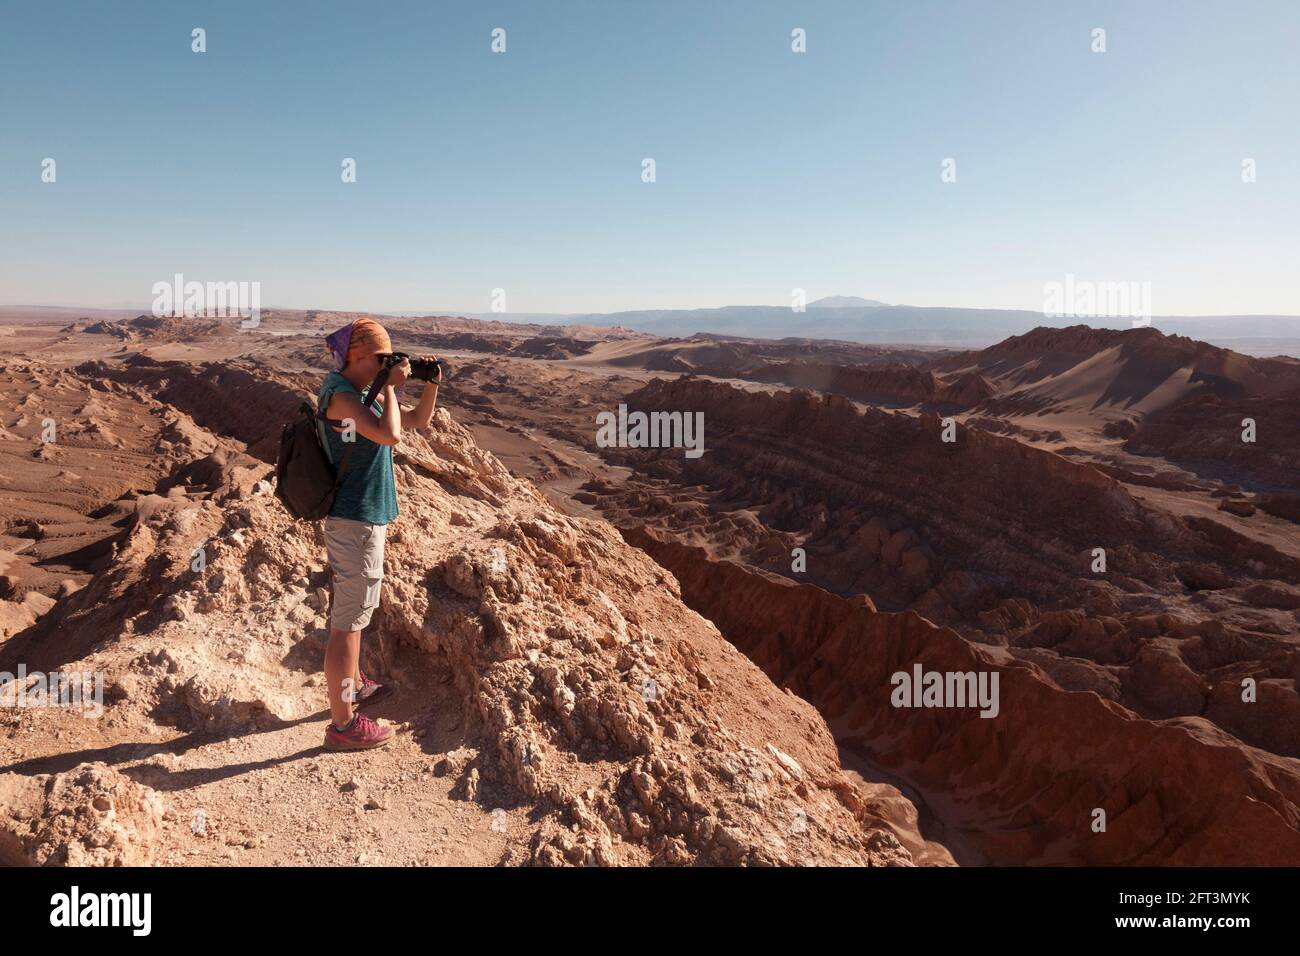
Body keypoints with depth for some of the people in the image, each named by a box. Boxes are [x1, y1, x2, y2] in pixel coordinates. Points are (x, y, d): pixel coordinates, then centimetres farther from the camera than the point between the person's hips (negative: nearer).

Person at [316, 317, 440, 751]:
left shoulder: (365, 392, 9)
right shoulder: (339, 394, -19)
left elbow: (419, 420, 17)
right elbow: (390, 435, -33)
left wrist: (430, 384, 1)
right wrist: (392, 386, -19)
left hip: (364, 515, 10)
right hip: (355, 519, -10)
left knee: (353, 607, 23)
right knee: (349, 619, -4)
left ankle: (353, 685, 42)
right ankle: (343, 724, 5)